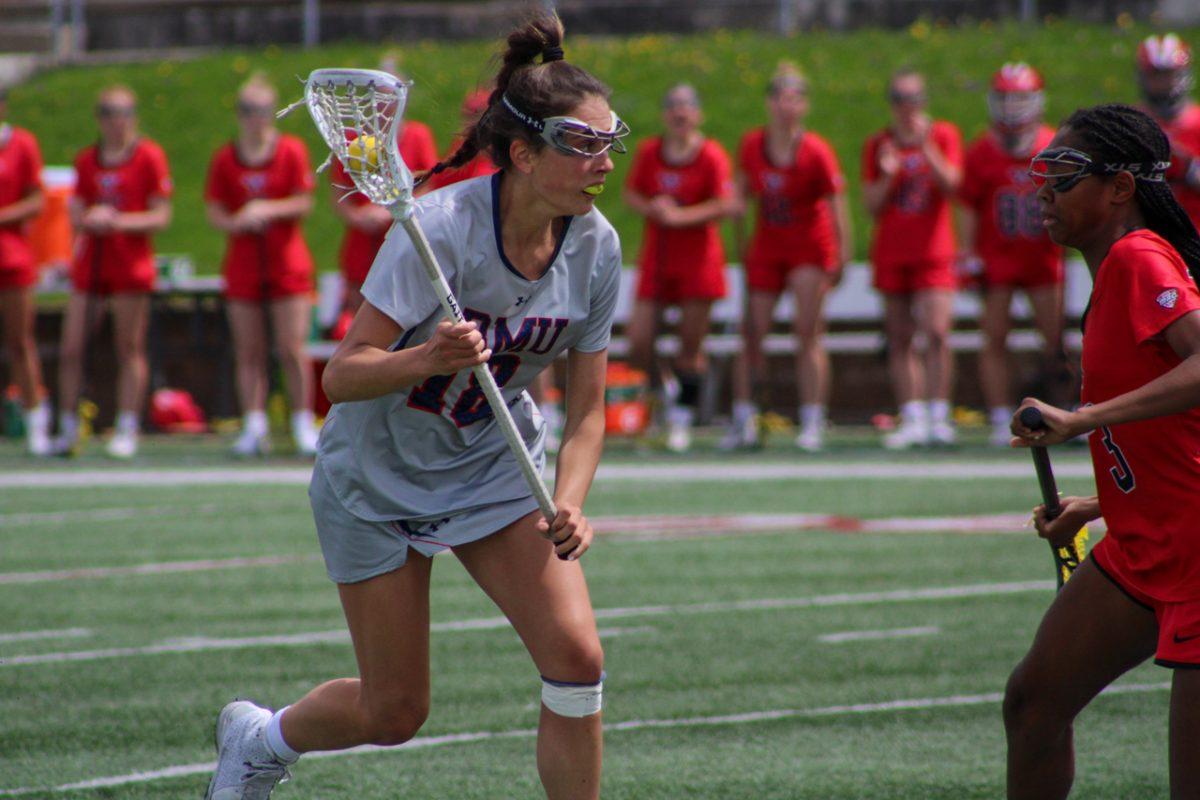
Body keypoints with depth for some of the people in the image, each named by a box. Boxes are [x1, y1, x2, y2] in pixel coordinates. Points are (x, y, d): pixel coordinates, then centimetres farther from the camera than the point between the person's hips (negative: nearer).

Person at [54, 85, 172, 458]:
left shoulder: (149, 155, -1)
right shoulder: (87, 160, 13)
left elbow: (161, 216, -4)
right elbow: (76, 213, 14)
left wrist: (119, 221, -17)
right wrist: (90, 219, -9)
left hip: (131, 264, -4)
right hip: (90, 261, 4)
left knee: (130, 351, -2)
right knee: (70, 350, -1)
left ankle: (127, 432, 2)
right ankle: (68, 431, 7)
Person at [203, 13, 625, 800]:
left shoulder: (596, 246, -13)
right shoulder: (440, 227, -28)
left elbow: (587, 408, -3)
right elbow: (342, 376, -29)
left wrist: (568, 504, -20)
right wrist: (425, 359, -48)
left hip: (498, 466, 4)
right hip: (380, 477, -4)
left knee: (577, 659, -16)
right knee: (395, 713, 5)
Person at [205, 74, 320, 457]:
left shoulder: (292, 150, 1)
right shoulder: (225, 158, 6)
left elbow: (304, 202, -3)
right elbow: (214, 210, 5)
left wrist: (268, 210, -18)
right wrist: (236, 222, -16)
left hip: (288, 264, -2)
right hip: (243, 264, 2)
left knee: (292, 350, -6)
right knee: (248, 353, 0)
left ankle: (304, 425, 1)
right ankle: (254, 428, 3)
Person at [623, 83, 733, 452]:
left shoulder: (711, 155, -7)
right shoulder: (648, 152, 5)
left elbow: (725, 204, -14)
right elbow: (630, 194, 11)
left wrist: (680, 216, -20)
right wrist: (652, 209, -10)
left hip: (698, 261, -3)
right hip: (656, 258, 3)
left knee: (691, 348, -1)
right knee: (638, 345, -4)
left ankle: (682, 421, 11)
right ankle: (666, 388, 26)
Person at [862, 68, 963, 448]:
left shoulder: (944, 135, 5)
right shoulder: (877, 146, 9)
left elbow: (950, 184, -9)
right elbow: (872, 205, 4)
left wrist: (926, 146, -19)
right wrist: (888, 176, -13)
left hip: (933, 252, -3)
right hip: (891, 255, 3)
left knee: (937, 332, -14)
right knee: (899, 340, 1)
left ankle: (938, 417, -11)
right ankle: (913, 419, 2)